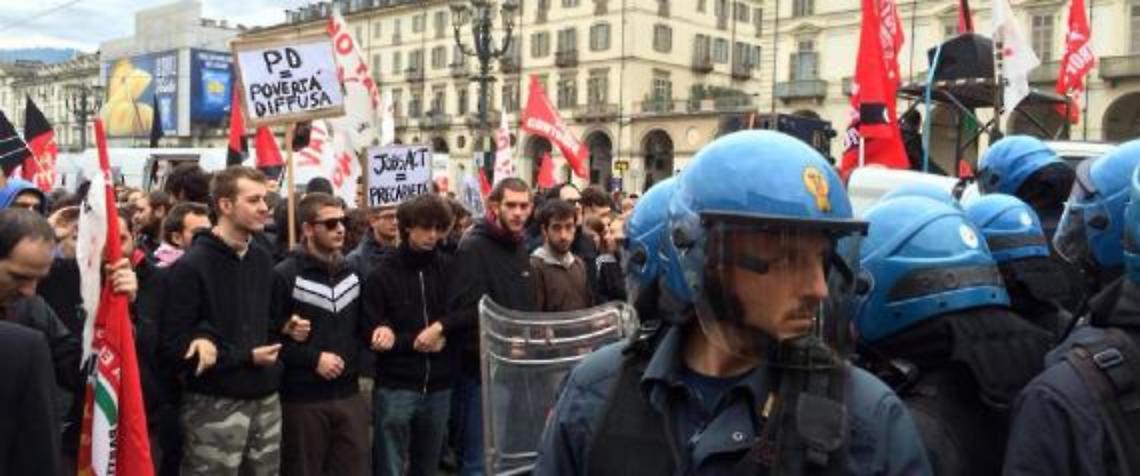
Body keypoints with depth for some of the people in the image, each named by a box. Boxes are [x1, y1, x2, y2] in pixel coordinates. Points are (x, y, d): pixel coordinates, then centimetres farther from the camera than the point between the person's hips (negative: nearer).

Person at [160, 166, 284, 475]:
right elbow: (174, 344, -16)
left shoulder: (263, 259, 10)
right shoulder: (191, 266, -11)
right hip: (216, 404, -6)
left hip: (266, 399, 6)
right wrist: (244, 357, -17)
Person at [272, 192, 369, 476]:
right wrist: (313, 358, -16)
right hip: (303, 399, -5)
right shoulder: (284, 276, -10)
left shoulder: (352, 273, 12)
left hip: (349, 395, 5)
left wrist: (351, 355, 2)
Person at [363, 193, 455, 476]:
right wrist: (414, 341, -12)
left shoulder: (448, 268, 5)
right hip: (395, 388, -3)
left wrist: (440, 331, -11)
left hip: (438, 388, 3)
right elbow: (371, 334, -7)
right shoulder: (383, 273, -4)